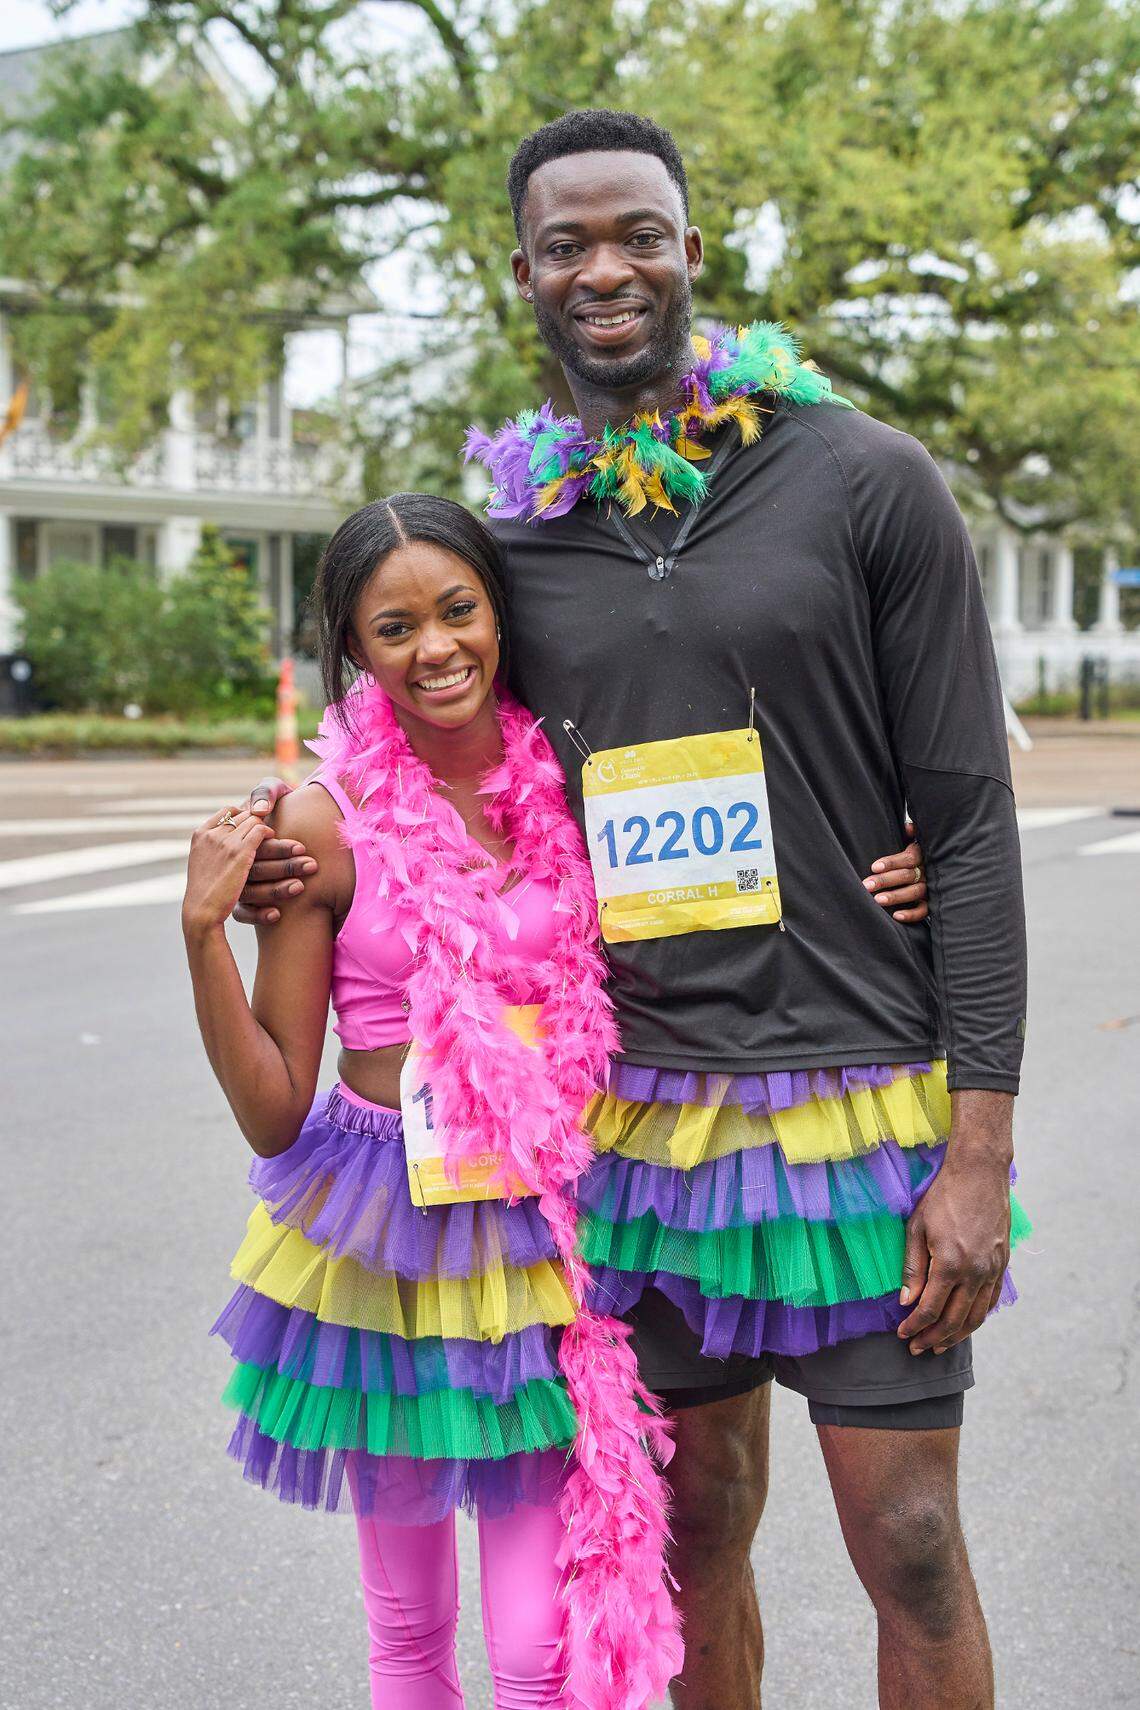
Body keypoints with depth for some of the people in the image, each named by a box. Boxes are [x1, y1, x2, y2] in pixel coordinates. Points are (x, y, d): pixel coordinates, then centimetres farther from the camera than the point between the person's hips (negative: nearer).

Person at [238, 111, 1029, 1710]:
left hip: (859, 1103, -3)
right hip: (641, 1115, 3)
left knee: (910, 1548, 3)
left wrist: (982, 1145, -11)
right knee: (698, 1531, 15)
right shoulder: (510, 531, 7)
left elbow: (967, 815, -5)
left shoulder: (865, 481, -3)